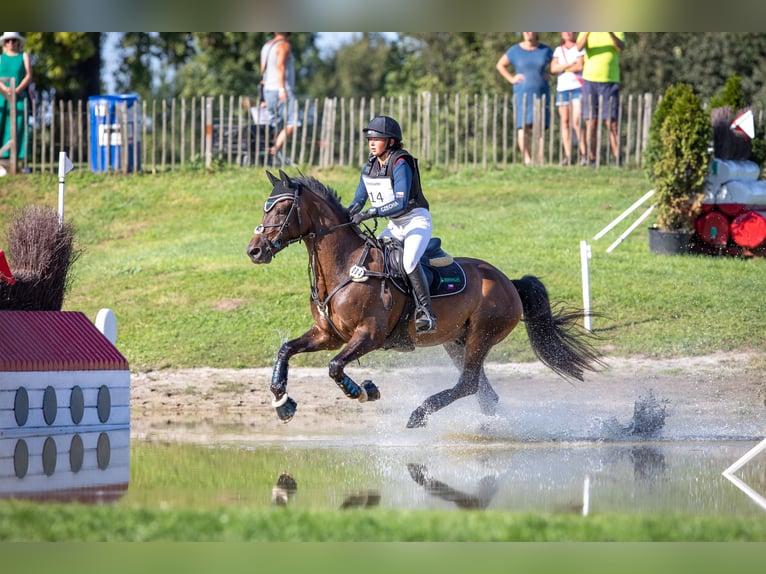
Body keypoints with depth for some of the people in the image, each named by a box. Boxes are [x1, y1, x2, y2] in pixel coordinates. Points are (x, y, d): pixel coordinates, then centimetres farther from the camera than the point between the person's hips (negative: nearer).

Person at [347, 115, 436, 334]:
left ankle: (426, 313, -30)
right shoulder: (369, 168, 5)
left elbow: (401, 203, -27)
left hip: (417, 220, -9)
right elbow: (358, 201, 8)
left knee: (409, 261, -31)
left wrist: (371, 213, -36)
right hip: (395, 226, 9)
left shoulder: (400, 165, -19)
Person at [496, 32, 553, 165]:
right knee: (523, 126, -12)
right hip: (522, 93, -1)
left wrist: (548, 74, 4)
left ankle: (540, 159, -2)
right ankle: (527, 158, -15)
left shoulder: (545, 50, 5)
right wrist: (511, 78, 1)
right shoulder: (515, 51, 2)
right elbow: (500, 65, 12)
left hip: (541, 93, 1)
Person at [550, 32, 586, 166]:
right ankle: (567, 156, -3)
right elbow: (553, 69, 4)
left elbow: (580, 66, -7)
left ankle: (583, 154, -14)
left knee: (577, 121, -14)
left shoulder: (579, 48, 6)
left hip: (577, 86, -4)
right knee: (565, 122, -1)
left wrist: (562, 68, 0)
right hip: (562, 88, 4)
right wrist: (570, 65, -7)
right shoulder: (558, 50, 17)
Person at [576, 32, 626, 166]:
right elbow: (579, 48, -13)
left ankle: (617, 160, -3)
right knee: (591, 123, 0)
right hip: (590, 80, 1)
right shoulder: (586, 31, 6)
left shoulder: (617, 31, 4)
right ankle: (591, 159, 2)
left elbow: (621, 47, -16)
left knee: (612, 123, -4)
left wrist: (610, 32, -32)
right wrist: (587, 32, -30)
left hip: (610, 81, -1)